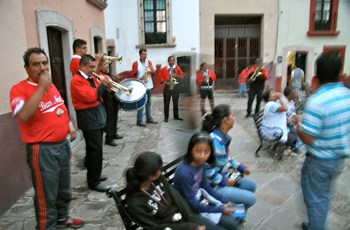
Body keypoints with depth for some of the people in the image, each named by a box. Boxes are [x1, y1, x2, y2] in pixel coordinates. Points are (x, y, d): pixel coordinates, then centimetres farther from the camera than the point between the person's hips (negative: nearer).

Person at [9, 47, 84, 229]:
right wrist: (41, 87, -29)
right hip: (42, 150, -7)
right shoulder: (19, 89, -14)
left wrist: (69, 124, 5)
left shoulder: (51, 85, 8)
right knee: (46, 195, 6)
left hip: (63, 144, 8)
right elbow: (23, 115, -33)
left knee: (64, 188, 22)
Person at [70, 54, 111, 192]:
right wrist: (102, 85, -17)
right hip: (88, 119, -9)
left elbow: (97, 93, 21)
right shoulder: (77, 80, -14)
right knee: (95, 150, -8)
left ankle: (95, 175, 30)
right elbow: (88, 96, -26)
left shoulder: (91, 78, 14)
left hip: (97, 116, 10)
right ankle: (93, 182, 2)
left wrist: (105, 85, 2)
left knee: (96, 149, 17)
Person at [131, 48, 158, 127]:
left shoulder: (149, 62, 9)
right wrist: (139, 78, -20)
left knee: (149, 103, 13)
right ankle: (139, 121, -1)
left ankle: (149, 118, 23)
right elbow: (133, 74, -5)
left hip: (149, 85, 6)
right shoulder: (136, 63, -5)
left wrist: (152, 71, -12)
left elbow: (154, 73, 9)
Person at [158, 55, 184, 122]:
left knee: (176, 102, 8)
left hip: (175, 86, 1)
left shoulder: (178, 68, 4)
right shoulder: (164, 69, 2)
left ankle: (176, 116, 20)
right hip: (167, 87, -1)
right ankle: (166, 117, 10)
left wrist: (177, 76, -15)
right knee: (166, 103, 2)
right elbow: (160, 76, 7)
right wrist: (164, 81, -7)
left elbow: (182, 76, 4)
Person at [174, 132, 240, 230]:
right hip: (191, 209, -7)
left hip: (200, 197, 7)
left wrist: (225, 200, 1)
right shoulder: (184, 173, -32)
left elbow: (205, 186, 6)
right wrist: (219, 209, -17)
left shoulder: (201, 163, -9)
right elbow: (193, 203, -23)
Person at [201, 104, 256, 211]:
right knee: (251, 198, -5)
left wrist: (240, 167, 7)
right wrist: (223, 181, -20)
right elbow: (207, 169, -31)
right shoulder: (215, 140, -31)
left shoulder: (223, 136, -1)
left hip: (224, 178, 10)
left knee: (252, 185, 22)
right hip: (214, 186, -10)